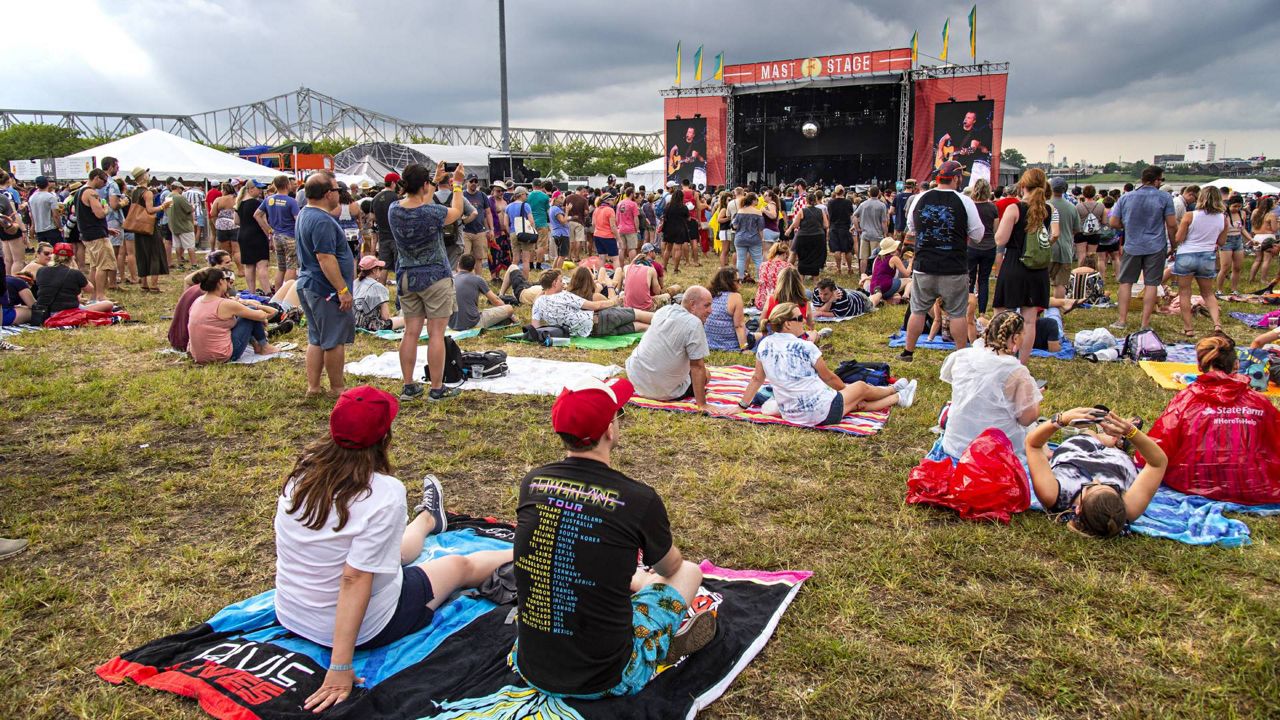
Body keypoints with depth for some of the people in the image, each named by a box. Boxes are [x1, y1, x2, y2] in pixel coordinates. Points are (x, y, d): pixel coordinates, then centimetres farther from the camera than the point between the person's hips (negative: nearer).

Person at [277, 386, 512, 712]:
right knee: (460, 565, 18)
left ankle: (428, 519, 67)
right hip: (364, 629, -6)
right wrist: (340, 668, -28)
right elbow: (355, 579, -32)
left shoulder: (302, 471, -10)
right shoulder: (386, 493, -29)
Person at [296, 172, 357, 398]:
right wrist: (343, 289, -22)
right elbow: (325, 258, -25)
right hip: (326, 289, -10)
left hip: (307, 285, 11)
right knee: (335, 340, 0)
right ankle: (337, 388, 10)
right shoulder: (322, 221, -20)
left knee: (316, 339, 15)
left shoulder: (304, 215, 14)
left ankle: (313, 386, 19)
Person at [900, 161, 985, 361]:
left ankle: (908, 352, 19)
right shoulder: (964, 201, -8)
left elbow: (911, 229, 15)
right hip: (954, 270, -2)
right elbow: (978, 234, -2)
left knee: (918, 310, 12)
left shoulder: (920, 199, 1)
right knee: (958, 313, 8)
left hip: (923, 268, 3)